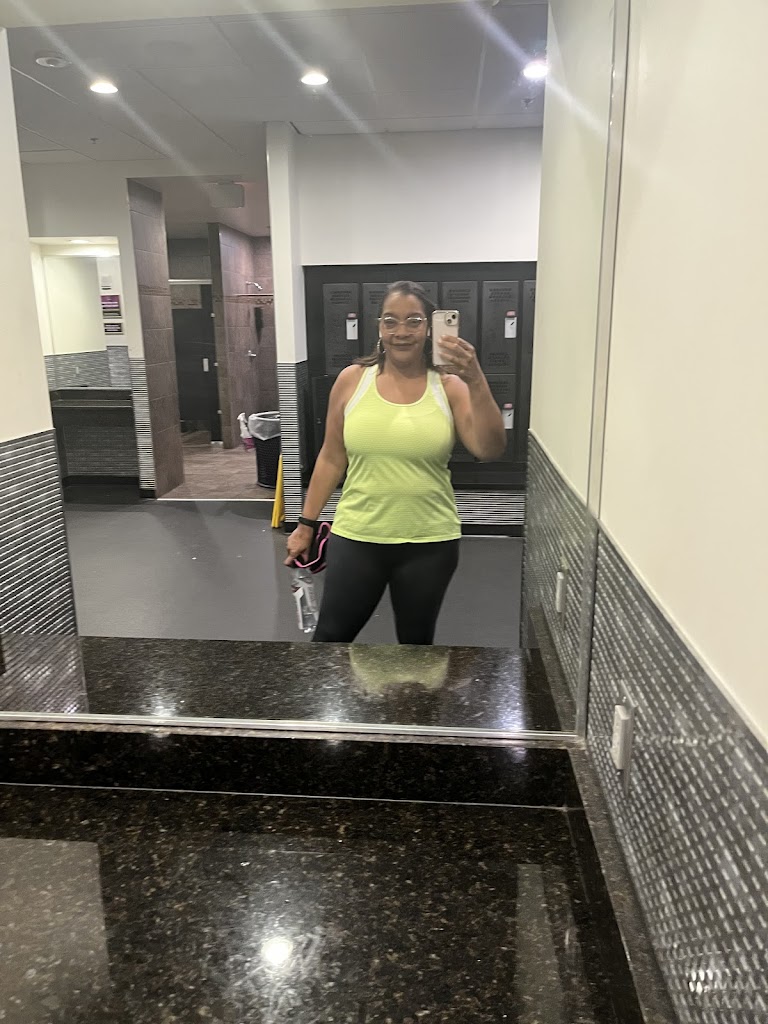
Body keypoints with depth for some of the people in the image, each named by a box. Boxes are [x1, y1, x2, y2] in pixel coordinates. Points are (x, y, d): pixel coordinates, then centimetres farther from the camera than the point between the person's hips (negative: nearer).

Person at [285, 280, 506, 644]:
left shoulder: (449, 386, -4)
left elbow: (490, 449, -15)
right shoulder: (352, 380, -1)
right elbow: (331, 458, 4)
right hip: (355, 537, 1)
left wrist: (476, 381, -25)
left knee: (416, 644, 17)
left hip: (430, 543, 0)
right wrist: (306, 524, 6)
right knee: (329, 638, 10)